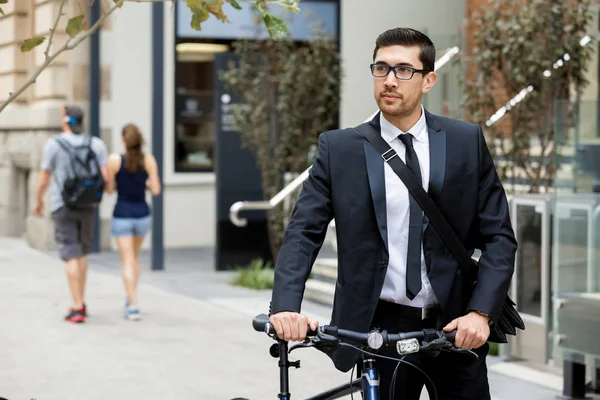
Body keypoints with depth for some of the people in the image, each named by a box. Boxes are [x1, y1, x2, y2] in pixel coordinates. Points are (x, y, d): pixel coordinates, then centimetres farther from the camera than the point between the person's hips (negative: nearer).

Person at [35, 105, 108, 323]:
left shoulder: (53, 144, -9)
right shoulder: (97, 144, -1)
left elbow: (43, 181, -6)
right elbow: (106, 178, -7)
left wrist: (38, 201, 14)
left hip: (63, 207, -3)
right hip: (87, 206, 3)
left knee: (71, 257, -3)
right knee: (81, 253, 21)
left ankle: (78, 309, -9)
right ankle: (80, 302, 23)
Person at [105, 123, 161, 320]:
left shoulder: (115, 160, -10)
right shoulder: (149, 160, -6)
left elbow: (109, 189, -4)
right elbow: (156, 190, -6)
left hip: (122, 215, -2)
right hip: (142, 214, 3)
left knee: (127, 261, 0)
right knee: (135, 256, 24)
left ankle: (133, 306, -10)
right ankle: (131, 299, 26)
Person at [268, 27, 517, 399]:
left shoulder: (467, 142, 1)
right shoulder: (339, 148, 0)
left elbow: (498, 236, 0)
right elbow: (304, 232, -5)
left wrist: (481, 313, -13)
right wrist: (286, 306, -21)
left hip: (456, 328, 1)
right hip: (381, 328, -1)